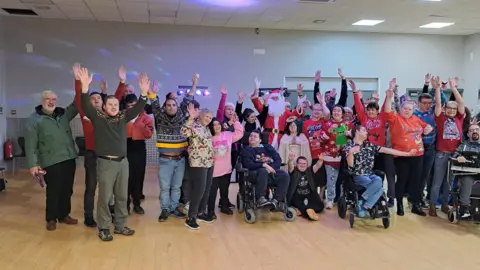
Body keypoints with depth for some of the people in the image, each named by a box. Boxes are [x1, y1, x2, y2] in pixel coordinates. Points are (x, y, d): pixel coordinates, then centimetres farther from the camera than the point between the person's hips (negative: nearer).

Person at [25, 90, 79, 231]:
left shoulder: (64, 113, 13)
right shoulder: (34, 119, -2)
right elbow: (30, 143, -6)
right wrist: (33, 164, -12)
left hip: (69, 159, 5)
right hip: (51, 162, -5)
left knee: (67, 190, 13)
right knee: (53, 191, 2)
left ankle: (64, 215, 28)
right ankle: (51, 218, 19)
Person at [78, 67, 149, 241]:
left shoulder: (123, 117, 8)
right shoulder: (97, 117, -2)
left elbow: (138, 108, -1)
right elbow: (86, 105, -16)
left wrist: (144, 92, -16)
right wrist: (85, 86, -31)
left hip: (122, 162, 5)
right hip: (105, 162, -4)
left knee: (122, 196, 12)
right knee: (105, 197, 3)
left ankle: (120, 225, 26)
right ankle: (103, 228, 15)